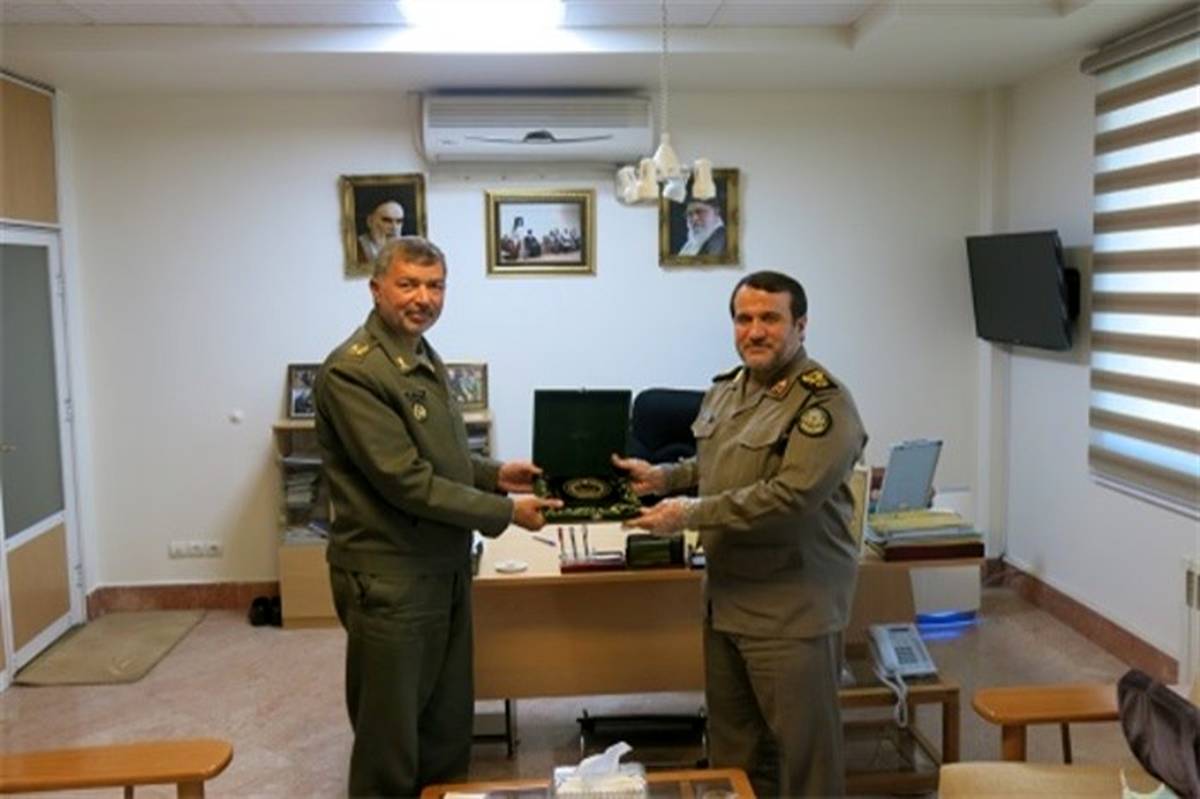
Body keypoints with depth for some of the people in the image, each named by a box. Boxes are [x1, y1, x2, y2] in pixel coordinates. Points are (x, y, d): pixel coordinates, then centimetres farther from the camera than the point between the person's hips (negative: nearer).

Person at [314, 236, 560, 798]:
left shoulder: (427, 359, 10)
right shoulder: (352, 371, -20)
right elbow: (406, 480, -23)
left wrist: (494, 474, 5)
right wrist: (505, 512, -17)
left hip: (446, 569, 9)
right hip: (390, 578, -9)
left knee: (448, 726, 20)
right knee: (390, 736, 7)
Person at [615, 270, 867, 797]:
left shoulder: (824, 404, -17)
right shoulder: (726, 389, 10)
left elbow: (790, 496, -26)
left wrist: (689, 515, -23)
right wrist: (663, 477, 7)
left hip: (792, 610, -8)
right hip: (725, 596, 8)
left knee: (803, 749, 4)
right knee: (732, 743, 20)